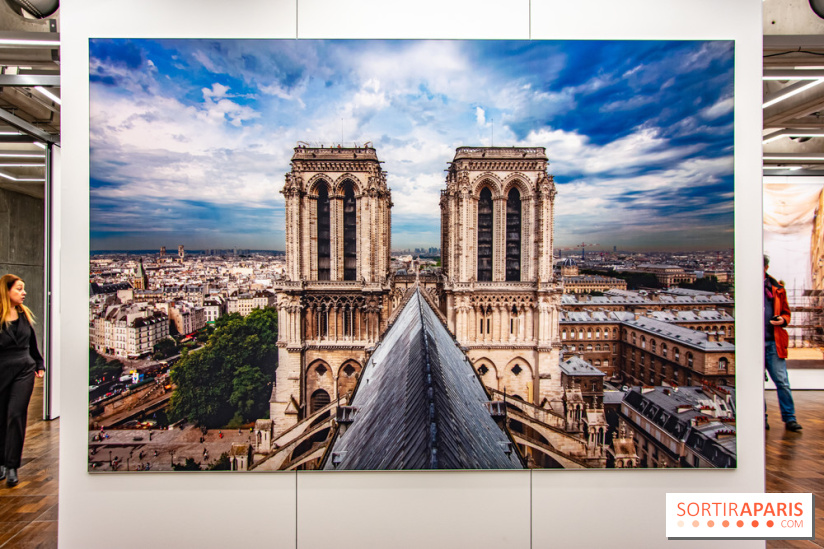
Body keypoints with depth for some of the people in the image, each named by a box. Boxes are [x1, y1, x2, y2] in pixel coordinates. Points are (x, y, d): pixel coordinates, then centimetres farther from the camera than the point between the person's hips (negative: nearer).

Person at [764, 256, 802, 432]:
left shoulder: (777, 289, 10)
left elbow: (786, 311, 18)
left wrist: (783, 320, -4)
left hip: (773, 343, 1)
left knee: (782, 382, 0)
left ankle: (789, 418, 11)